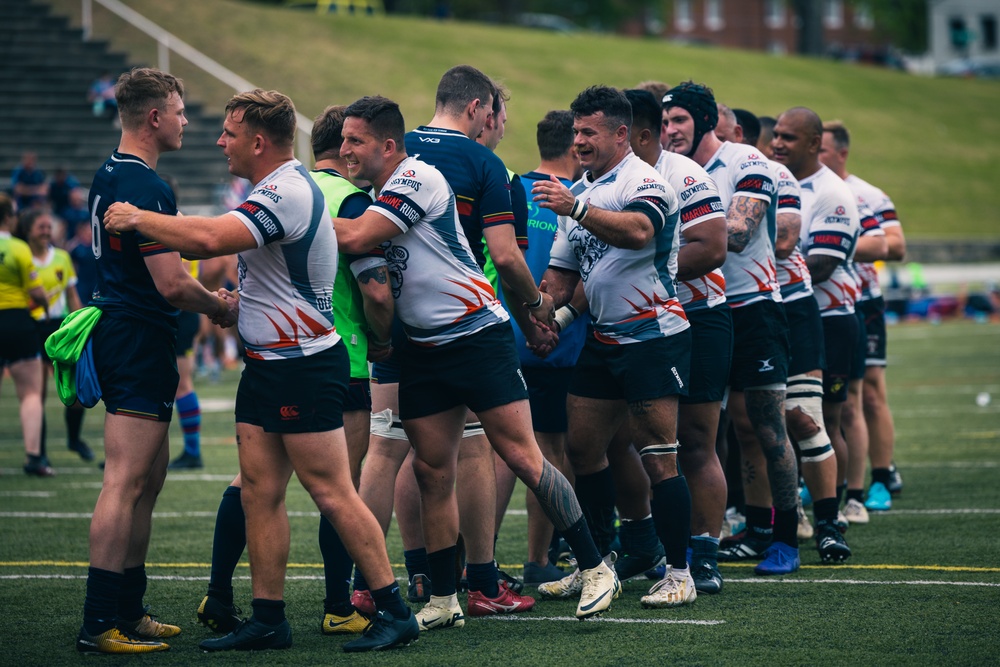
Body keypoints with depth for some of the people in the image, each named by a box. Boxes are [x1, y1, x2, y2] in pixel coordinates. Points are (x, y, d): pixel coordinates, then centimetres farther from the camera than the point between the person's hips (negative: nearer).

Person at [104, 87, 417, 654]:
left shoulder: (288, 193, -20)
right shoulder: (282, 188, 14)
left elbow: (209, 239, -32)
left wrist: (138, 219, -21)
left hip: (304, 365, -10)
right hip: (267, 365, 10)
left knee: (332, 493, -7)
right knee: (259, 491, 6)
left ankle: (395, 611, -1)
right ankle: (269, 620, 9)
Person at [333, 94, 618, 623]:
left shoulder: (416, 177, -13)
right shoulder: (379, 192, 14)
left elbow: (356, 238, -22)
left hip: (478, 335, -8)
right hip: (422, 349, 8)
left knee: (520, 456, -9)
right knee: (432, 471, 5)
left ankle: (595, 568, -1)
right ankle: (444, 599, 11)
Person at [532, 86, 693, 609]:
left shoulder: (643, 181, -11)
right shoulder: (578, 191, 16)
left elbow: (638, 231, -34)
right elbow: (562, 272, 22)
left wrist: (577, 210, -42)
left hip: (652, 335, -8)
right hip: (601, 339, 8)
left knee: (658, 458, -8)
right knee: (582, 448, 7)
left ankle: (679, 574, -3)